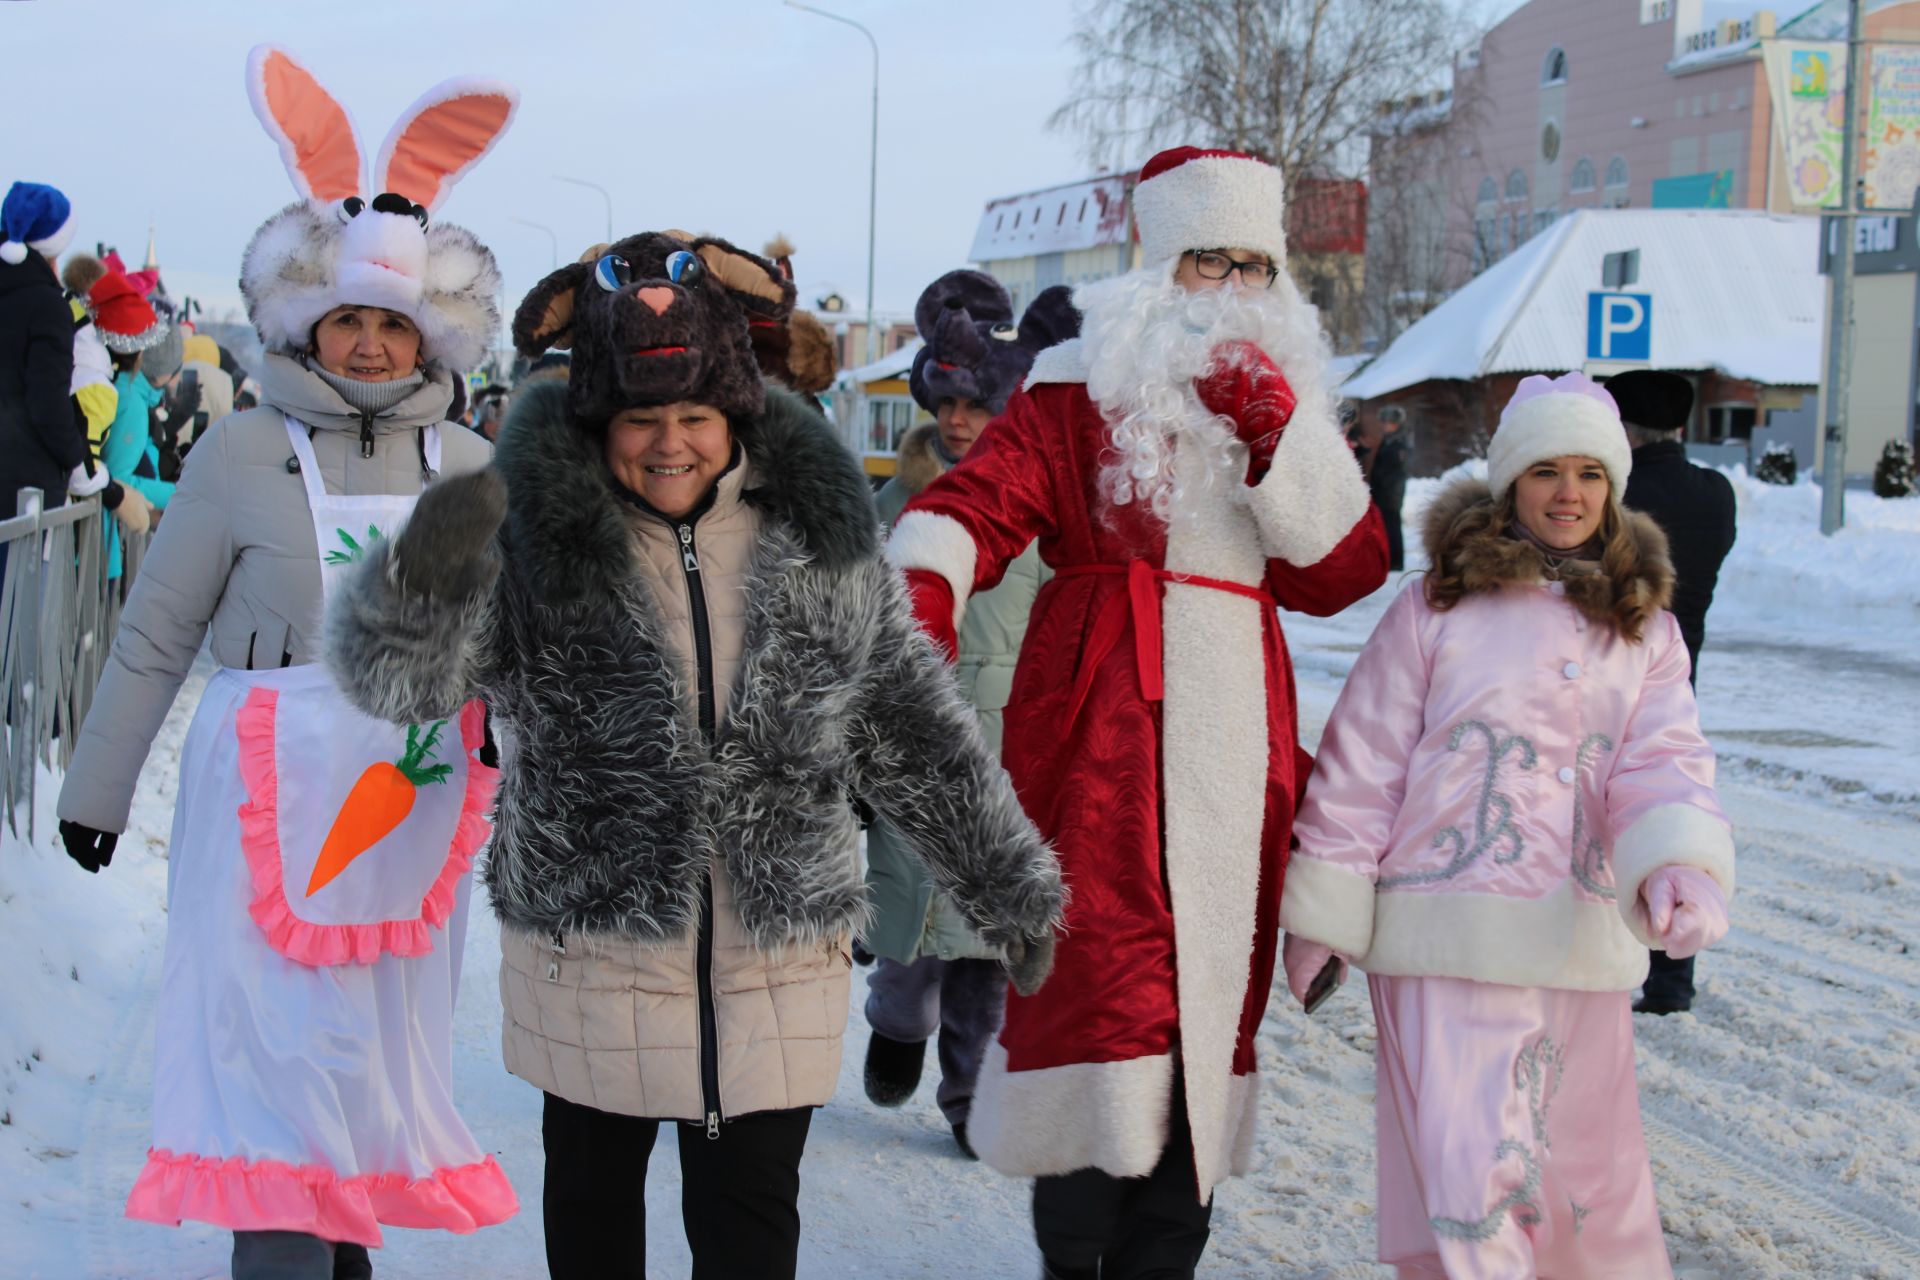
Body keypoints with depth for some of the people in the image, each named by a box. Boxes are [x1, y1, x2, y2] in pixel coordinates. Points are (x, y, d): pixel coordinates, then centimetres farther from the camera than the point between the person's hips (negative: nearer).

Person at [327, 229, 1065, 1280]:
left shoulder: (816, 541, -1)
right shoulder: (535, 541, -9)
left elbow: (915, 728, 7)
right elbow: (395, 675, -21)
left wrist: (1010, 892, 10)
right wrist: (425, 579, -44)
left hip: (777, 957, 1)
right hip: (591, 946, -1)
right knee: (594, 1187, 17)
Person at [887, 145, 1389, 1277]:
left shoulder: (1295, 408, 18)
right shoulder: (1078, 395, 4)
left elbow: (1345, 572, 5)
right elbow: (975, 506, -9)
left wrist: (1279, 438, -6)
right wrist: (921, 602, -29)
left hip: (1237, 740, 5)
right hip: (1102, 728, -4)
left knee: (1209, 986, 7)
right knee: (1100, 972, -11)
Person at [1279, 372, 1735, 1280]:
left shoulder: (1645, 629, 10)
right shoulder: (1435, 608, -2)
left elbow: (1662, 762, -2)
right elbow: (1360, 767, 0)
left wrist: (1680, 862, -22)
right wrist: (1323, 914, -1)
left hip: (1582, 947, 4)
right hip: (1449, 935, -4)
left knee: (1586, 1167, 16)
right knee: (1468, 1175, -11)